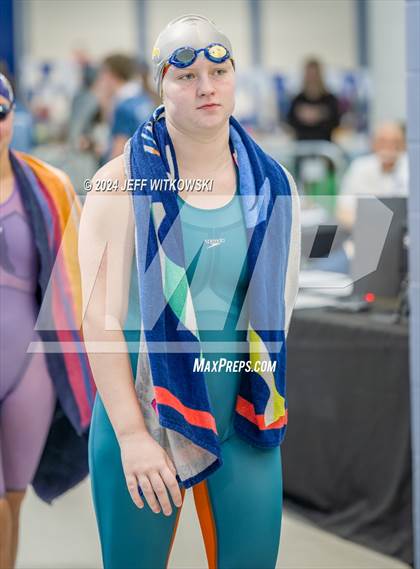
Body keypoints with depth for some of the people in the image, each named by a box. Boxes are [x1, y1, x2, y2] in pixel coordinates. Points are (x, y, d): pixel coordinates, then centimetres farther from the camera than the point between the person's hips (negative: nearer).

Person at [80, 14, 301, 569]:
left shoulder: (272, 184, 4)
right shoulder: (121, 182, -8)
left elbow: (280, 307, 12)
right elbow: (100, 318, -13)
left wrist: (269, 403, 11)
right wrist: (132, 435, -18)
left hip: (245, 419, 3)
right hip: (141, 412, -3)